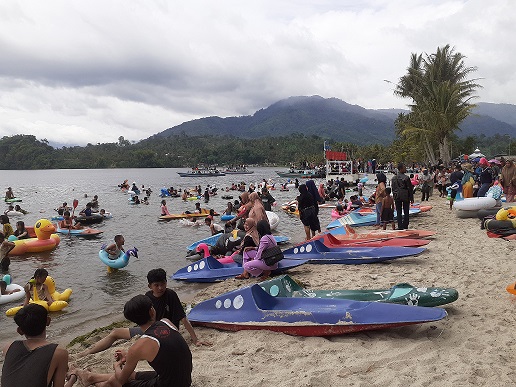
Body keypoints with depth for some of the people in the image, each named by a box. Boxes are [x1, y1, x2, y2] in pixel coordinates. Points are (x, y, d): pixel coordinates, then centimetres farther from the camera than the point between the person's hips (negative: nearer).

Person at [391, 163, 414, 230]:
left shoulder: (393, 178, 3)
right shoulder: (406, 178, -11)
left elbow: (392, 188, 9)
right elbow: (410, 189, -7)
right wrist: (411, 198, 1)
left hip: (397, 197, 3)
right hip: (405, 197, -3)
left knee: (399, 212, 7)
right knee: (406, 212, 7)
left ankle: (400, 226, 5)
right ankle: (405, 226, 9)